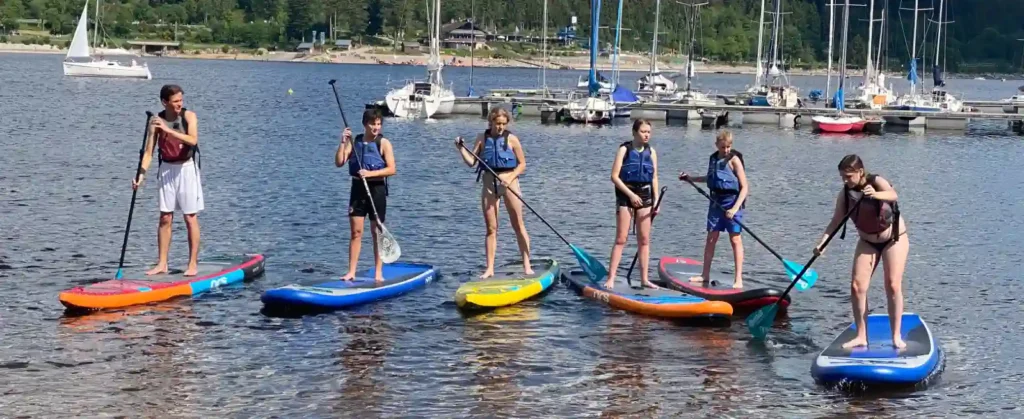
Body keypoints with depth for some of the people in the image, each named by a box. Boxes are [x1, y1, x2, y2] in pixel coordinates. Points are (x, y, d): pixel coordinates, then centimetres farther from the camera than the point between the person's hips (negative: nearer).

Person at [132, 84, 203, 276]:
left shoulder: (189, 116, -10)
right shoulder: (156, 121, -4)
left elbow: (193, 140, -27)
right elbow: (149, 151, -3)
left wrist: (168, 130, -34)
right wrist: (141, 175, -15)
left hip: (187, 168, -3)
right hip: (166, 169, 3)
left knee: (190, 218, 0)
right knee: (165, 218, 6)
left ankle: (193, 264, 5)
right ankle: (162, 264, 12)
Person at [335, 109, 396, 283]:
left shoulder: (384, 143, -5)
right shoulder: (354, 141, 4)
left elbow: (391, 169, -12)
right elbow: (339, 163, -2)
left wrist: (370, 173, -22)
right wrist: (343, 142, -13)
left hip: (377, 189, -3)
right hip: (358, 188, 3)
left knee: (377, 232, 4)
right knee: (356, 231, 3)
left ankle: (378, 273, 10)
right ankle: (351, 272, 6)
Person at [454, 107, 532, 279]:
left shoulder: (512, 139, -4)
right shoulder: (482, 138, 3)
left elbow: (522, 164, -1)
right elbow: (471, 162, 2)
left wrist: (510, 178, -15)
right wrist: (461, 148, -13)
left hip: (509, 184, -2)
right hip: (489, 185, 2)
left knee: (518, 225, 1)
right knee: (491, 229, 5)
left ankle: (527, 265, 6)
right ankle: (489, 268, 7)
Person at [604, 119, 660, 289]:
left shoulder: (651, 152, 7)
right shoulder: (624, 149, -6)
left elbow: (654, 178, 11)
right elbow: (614, 176, -9)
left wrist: (656, 200, 2)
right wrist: (631, 194, -15)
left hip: (645, 196, 4)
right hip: (626, 196, -4)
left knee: (644, 240, 5)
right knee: (621, 239, -6)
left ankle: (644, 279, 10)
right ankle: (611, 278, -5)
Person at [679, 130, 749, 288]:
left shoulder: (734, 159, -11)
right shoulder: (713, 158, 9)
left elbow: (744, 187, -14)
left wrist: (735, 208, -23)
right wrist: (690, 178, 29)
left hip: (732, 201, -6)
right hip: (716, 201, 6)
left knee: (735, 239, -4)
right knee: (711, 238, 8)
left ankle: (738, 279, -2)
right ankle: (705, 275, 17)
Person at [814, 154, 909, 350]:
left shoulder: (876, 182, -24)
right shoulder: (845, 194, -12)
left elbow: (893, 195, -44)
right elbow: (837, 220, -13)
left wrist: (876, 195, -66)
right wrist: (823, 242, -28)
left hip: (894, 239, -4)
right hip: (867, 242, 4)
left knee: (893, 286, -11)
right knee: (857, 286, -6)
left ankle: (896, 336, -4)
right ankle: (861, 336, -1)